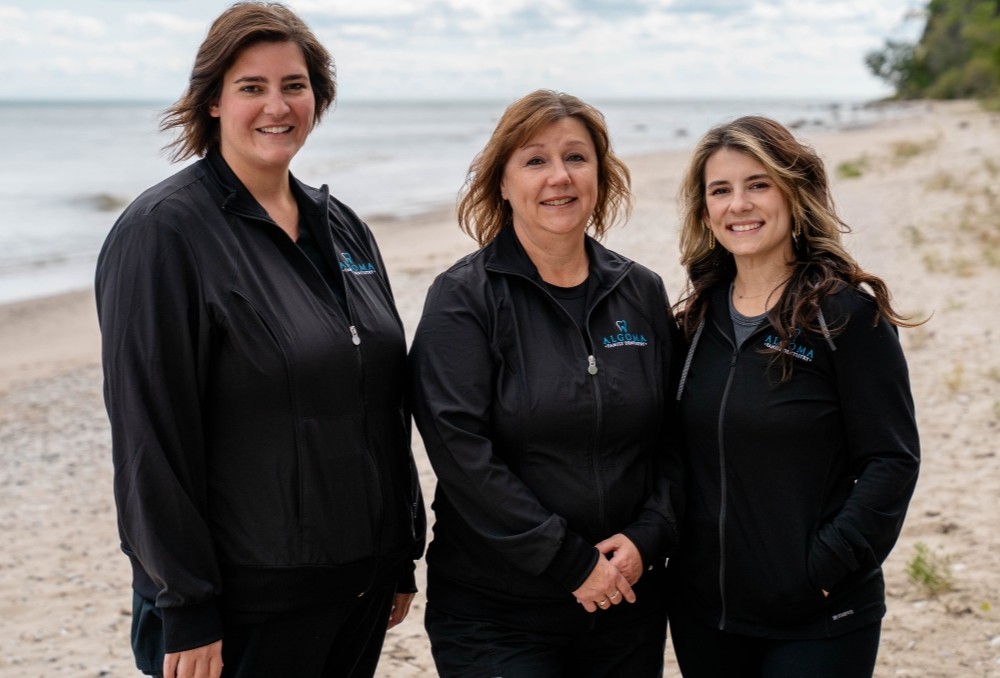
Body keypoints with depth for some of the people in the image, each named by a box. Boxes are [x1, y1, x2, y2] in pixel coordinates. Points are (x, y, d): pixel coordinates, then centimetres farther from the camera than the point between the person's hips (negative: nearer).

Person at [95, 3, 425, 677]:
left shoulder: (342, 228, 9)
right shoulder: (163, 232, -12)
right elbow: (151, 436, -16)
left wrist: (403, 556, 14)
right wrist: (187, 612, -16)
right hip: (246, 604, -6)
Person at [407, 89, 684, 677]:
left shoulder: (642, 293, 6)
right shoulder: (463, 299, -7)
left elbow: (674, 436, 8)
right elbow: (461, 450, -15)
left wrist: (649, 537, -8)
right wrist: (570, 562, -17)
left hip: (630, 600, 4)